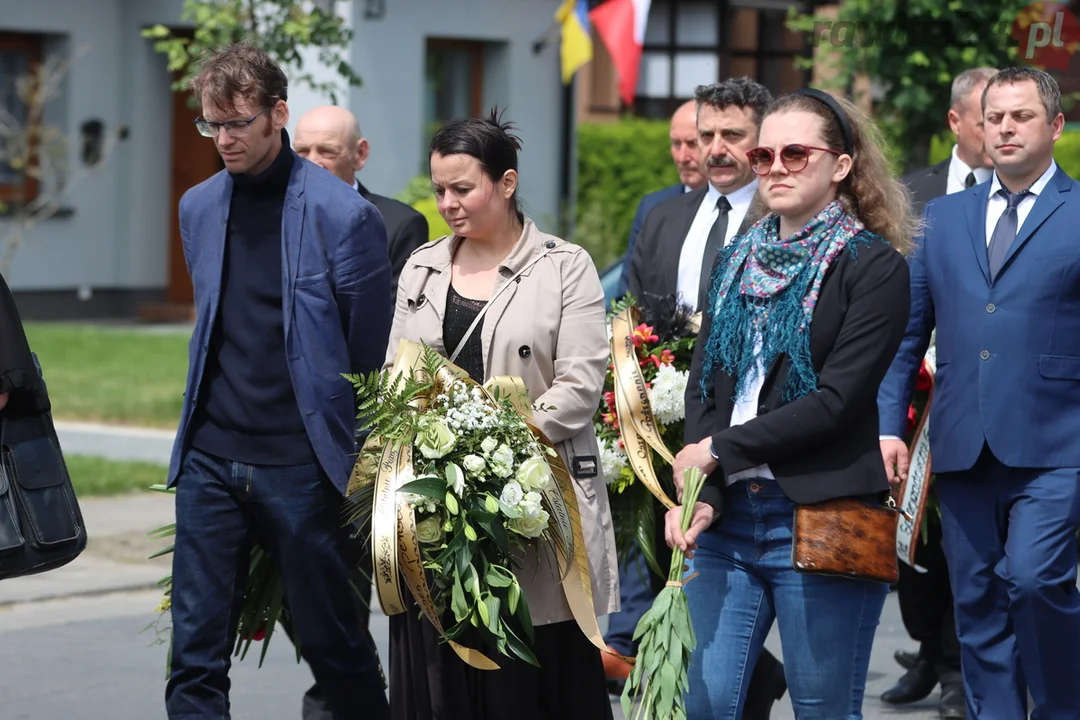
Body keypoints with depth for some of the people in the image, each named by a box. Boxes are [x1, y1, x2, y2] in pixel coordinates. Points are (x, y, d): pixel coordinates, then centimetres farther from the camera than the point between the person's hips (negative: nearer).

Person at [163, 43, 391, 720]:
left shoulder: (344, 214, -9)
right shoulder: (198, 207, 8)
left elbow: (371, 355, -4)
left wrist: (369, 468, -1)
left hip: (301, 462, -5)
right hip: (210, 460, 5)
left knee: (333, 642, 6)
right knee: (196, 655, 2)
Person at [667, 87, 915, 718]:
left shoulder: (874, 265, -4)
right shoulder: (737, 260, 15)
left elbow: (837, 400, -13)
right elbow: (702, 385, 7)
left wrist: (719, 450, -10)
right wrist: (701, 492, -8)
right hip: (727, 518, 5)